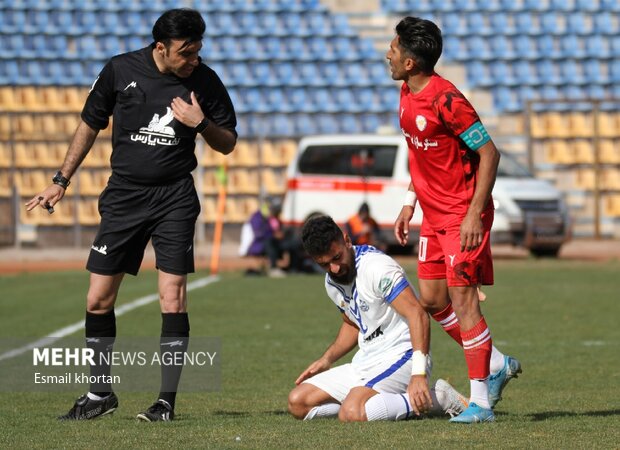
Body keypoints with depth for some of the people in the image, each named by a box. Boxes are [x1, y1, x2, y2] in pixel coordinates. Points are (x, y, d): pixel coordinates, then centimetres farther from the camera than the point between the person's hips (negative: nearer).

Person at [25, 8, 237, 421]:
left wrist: (200, 123, -15)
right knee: (98, 300, 1)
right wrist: (61, 182, 12)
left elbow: (228, 144, 5)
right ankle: (101, 394, 17)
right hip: (124, 195, 2)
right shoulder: (121, 70, -3)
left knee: (173, 298, -11)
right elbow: (90, 125, 11)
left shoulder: (205, 81, -4)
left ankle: (167, 400, -2)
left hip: (175, 197, -2)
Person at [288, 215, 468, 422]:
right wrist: (326, 360, 13)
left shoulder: (375, 267, -20)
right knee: (297, 402, 1)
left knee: (352, 413, -33)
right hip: (365, 363, 9)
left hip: (400, 357, -9)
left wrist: (419, 374, -36)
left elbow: (417, 315, -28)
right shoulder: (331, 282, 8)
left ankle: (436, 398, -14)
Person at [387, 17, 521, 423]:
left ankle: (480, 402, -6)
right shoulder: (407, 94, 6)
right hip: (433, 215, 9)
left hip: (463, 216, -9)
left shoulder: (445, 100, -22)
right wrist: (410, 203, 16)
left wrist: (474, 214, -23)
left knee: (461, 298, -10)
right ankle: (497, 365, 26)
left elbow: (489, 153, -20)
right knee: (432, 299, 10)